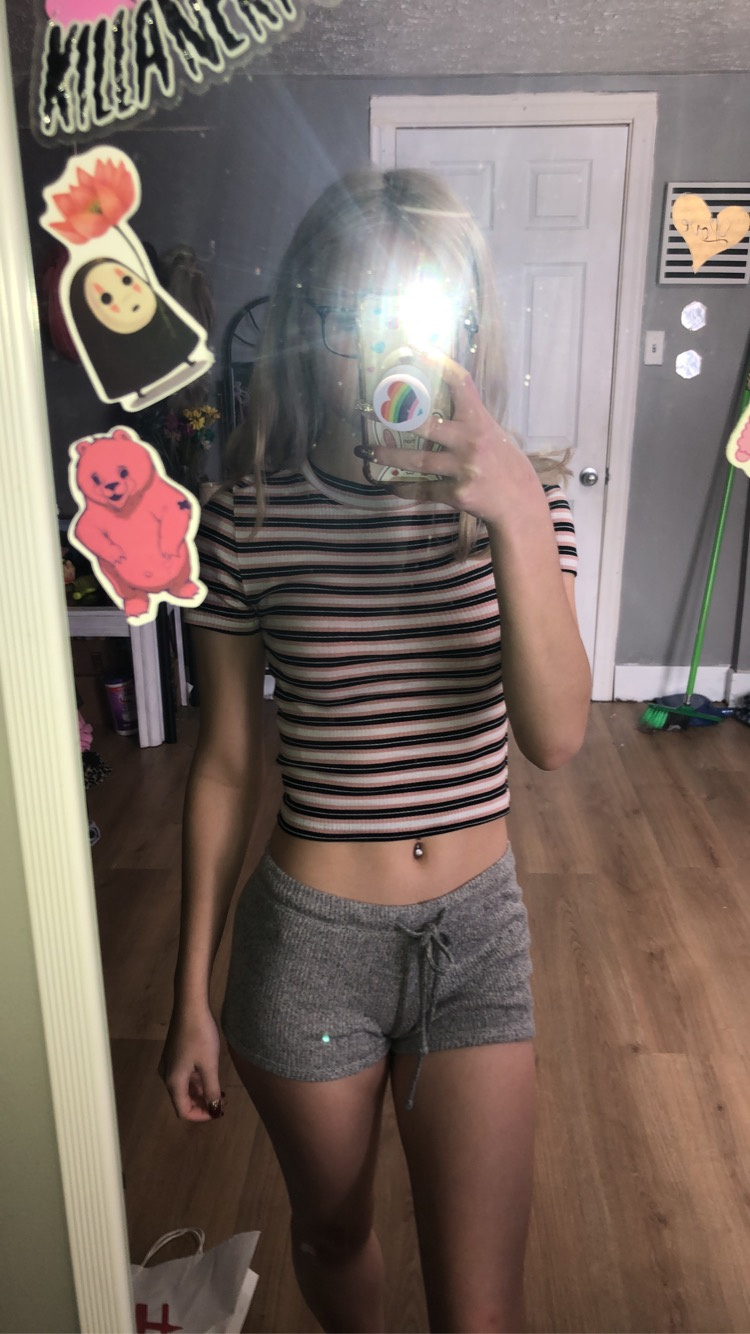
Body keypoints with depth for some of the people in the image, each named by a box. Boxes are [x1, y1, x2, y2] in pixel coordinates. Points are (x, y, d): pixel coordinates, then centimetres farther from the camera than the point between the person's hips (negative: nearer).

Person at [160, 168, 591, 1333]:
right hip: (310, 938, 0)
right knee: (332, 1232, 25)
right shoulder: (247, 525, -12)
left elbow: (556, 738, -20)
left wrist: (518, 519, -34)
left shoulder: (519, 504, -8)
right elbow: (225, 767, -4)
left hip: (475, 928, 1)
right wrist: (193, 998, 2)